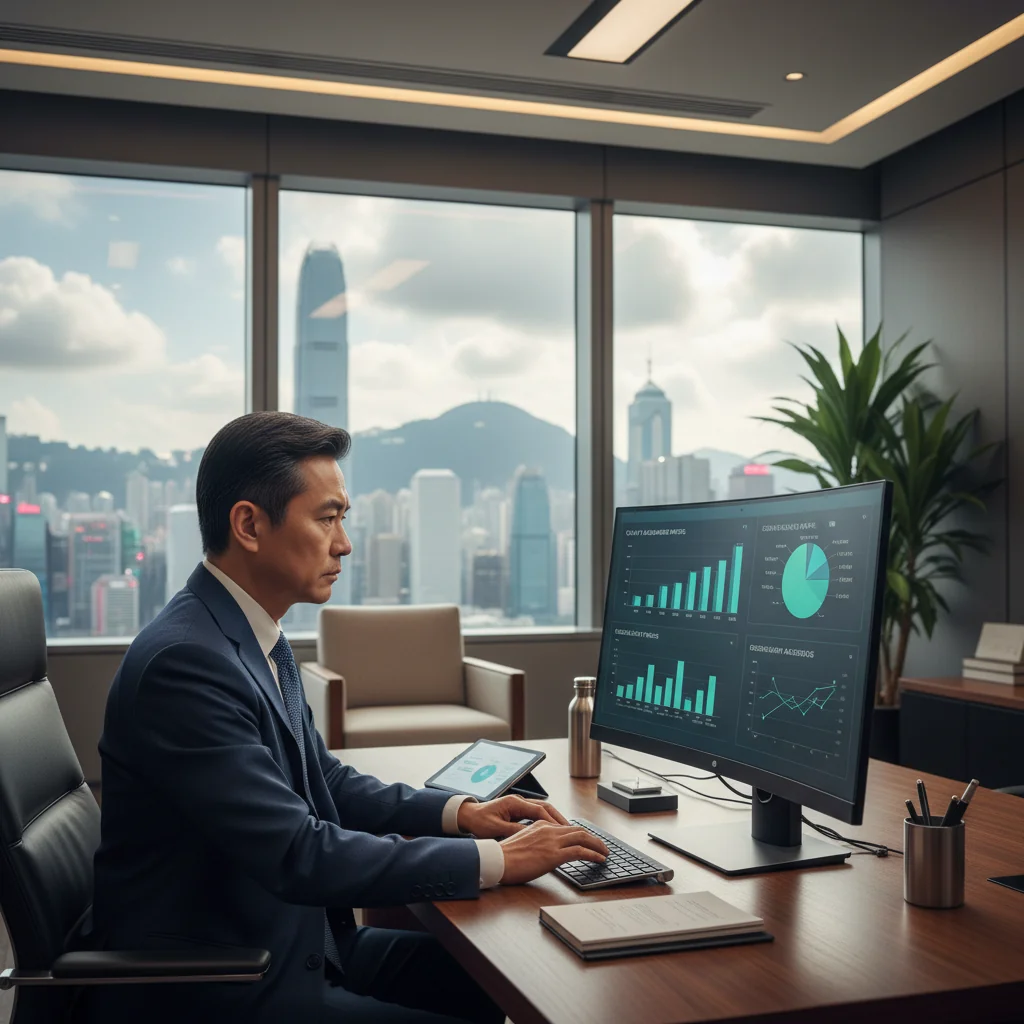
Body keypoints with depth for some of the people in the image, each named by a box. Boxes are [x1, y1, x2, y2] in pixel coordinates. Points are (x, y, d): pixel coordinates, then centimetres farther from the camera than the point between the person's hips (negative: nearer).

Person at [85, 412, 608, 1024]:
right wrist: (494, 861, -21)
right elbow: (299, 854, -27)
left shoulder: (259, 639, 5)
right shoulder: (185, 660, -25)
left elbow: (327, 782, 14)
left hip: (290, 943, 9)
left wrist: (460, 812, 1)